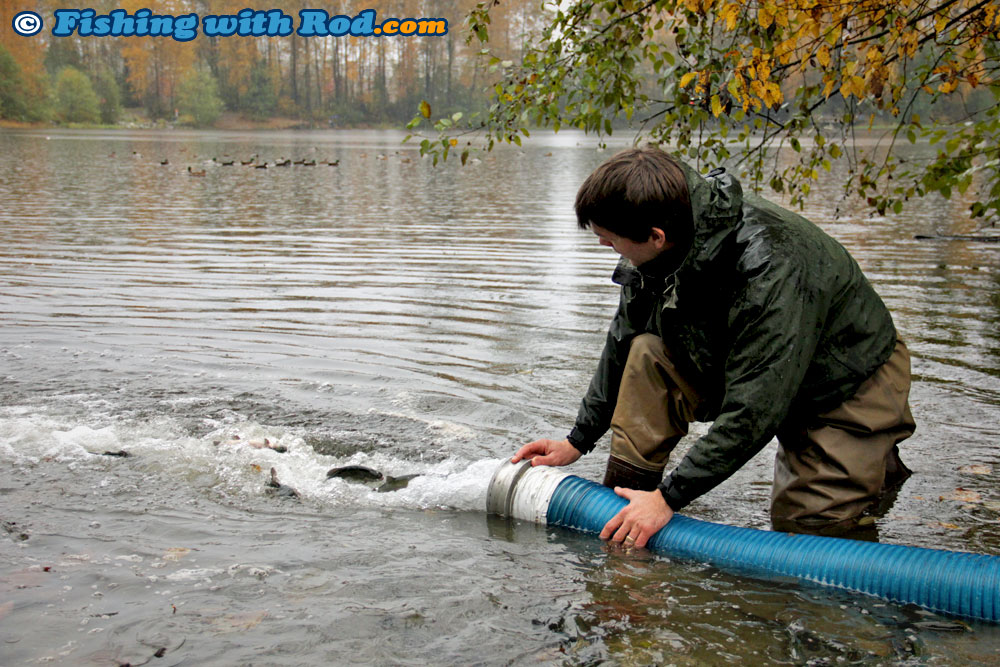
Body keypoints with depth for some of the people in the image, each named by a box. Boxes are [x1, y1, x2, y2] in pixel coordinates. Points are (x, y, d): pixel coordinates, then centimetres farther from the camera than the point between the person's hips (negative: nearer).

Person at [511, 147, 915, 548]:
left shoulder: (770, 271, -39)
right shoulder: (656, 249, -15)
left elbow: (753, 412, -36)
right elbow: (624, 341, 1)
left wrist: (669, 498, -32)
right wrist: (578, 441, 4)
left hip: (853, 383, -6)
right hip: (746, 369, 6)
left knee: (802, 524, -11)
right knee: (648, 356, -16)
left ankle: (873, 460, 17)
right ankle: (620, 498, -9)